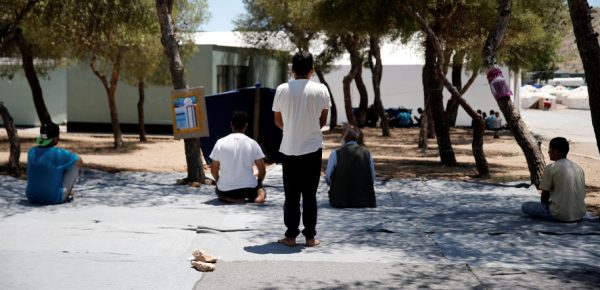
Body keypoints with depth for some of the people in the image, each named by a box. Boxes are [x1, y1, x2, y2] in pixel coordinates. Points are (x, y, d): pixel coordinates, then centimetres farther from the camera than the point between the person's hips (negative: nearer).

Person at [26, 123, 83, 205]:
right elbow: (80, 162, 0)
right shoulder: (60, 154, -18)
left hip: (32, 198, 5)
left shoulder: (31, 152, -3)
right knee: (75, 165, 8)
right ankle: (67, 193, 20)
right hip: (53, 199, -5)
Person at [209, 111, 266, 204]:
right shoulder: (252, 143, -2)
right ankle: (260, 193, -2)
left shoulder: (220, 142, -4)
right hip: (249, 188, 0)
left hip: (225, 189, 0)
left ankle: (229, 198, 1)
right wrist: (259, 182, 22)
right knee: (259, 187, 34)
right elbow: (262, 171, 2)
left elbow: (214, 170, 2)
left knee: (218, 189, 35)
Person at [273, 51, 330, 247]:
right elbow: (322, 120, 4)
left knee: (291, 195, 7)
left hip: (289, 149, 0)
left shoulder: (282, 90, -5)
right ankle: (310, 236, 11)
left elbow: (278, 121, 4)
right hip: (312, 149, 0)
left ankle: (290, 236, 11)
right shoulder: (321, 90, -5)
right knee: (310, 195, 7)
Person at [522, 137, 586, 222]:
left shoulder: (550, 168, -10)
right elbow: (582, 194, 14)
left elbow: (545, 195, -5)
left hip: (561, 215, -7)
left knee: (525, 206, 8)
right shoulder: (578, 167, 7)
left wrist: (544, 205, 17)